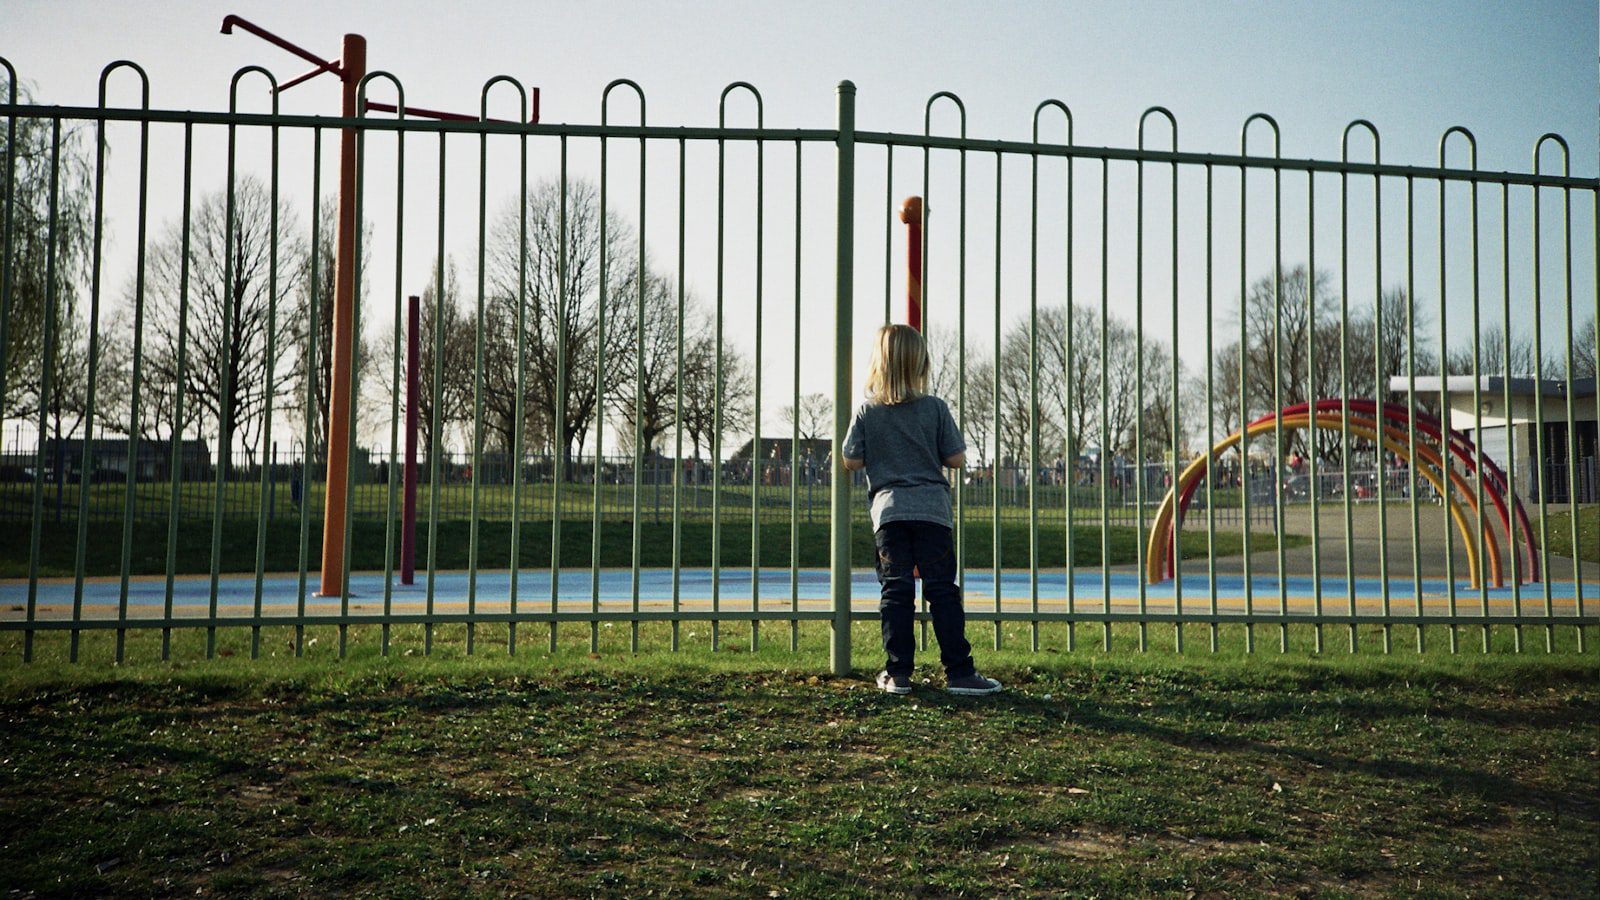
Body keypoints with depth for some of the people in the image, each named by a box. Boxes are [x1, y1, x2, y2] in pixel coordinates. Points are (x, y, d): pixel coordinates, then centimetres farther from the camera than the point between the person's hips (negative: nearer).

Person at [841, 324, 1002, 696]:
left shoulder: (867, 411, 1)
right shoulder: (935, 408, -1)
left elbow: (850, 461, 3)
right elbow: (956, 459, 0)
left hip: (888, 512, 1)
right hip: (931, 510, -1)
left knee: (896, 592, 4)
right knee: (942, 591, 2)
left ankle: (898, 673, 5)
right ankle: (959, 672, 2)